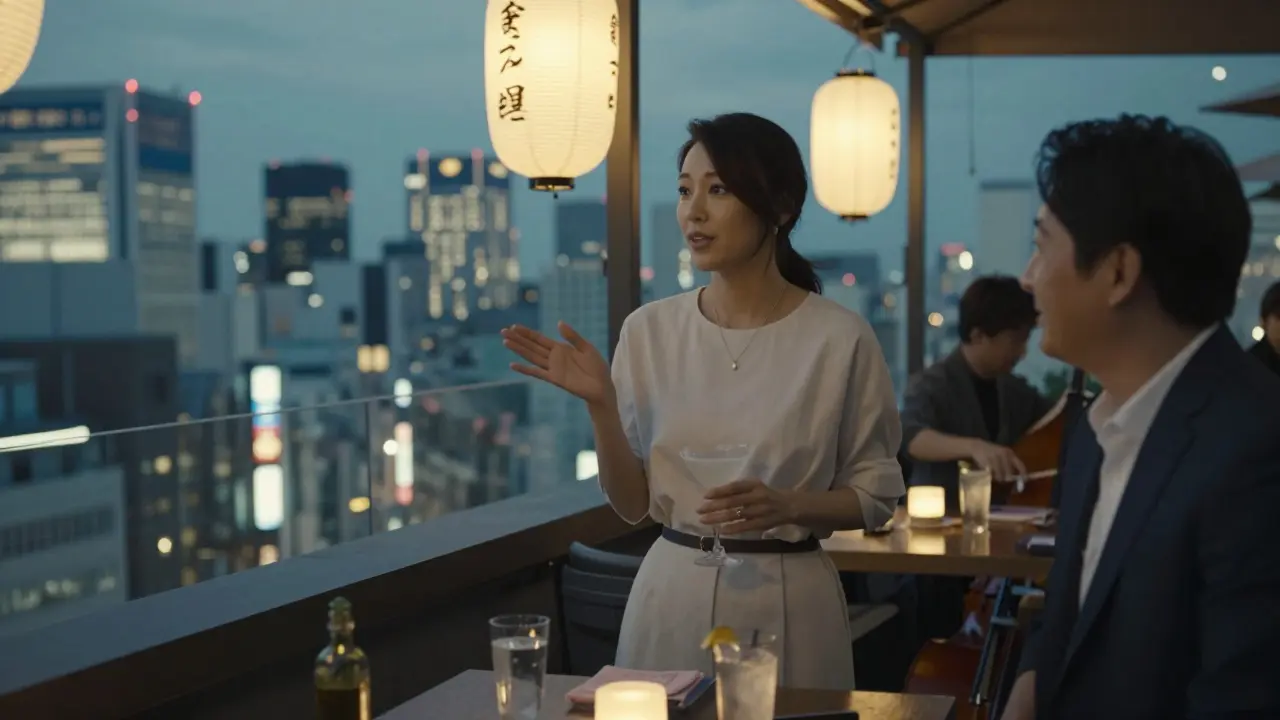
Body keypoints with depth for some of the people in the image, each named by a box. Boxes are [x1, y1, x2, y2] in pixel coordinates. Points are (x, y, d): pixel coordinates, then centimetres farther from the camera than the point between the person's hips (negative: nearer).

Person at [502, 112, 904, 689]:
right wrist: (599, 405, -13)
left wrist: (786, 506, -18)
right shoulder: (649, 330, -1)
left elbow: (875, 496, -1)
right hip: (672, 595, 3)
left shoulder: (839, 338, -9)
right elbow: (632, 503, 2)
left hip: (787, 601, -2)